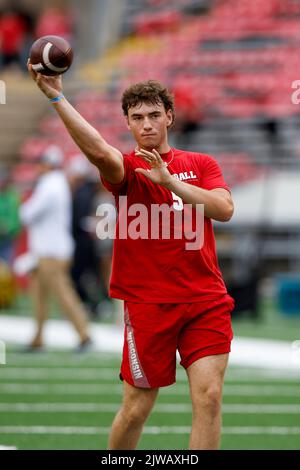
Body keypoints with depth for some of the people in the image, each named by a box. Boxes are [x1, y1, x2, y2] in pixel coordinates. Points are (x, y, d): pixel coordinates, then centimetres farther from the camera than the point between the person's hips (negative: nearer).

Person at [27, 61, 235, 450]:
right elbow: (98, 150, -23)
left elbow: (224, 209, -7)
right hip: (148, 303, -2)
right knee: (136, 407, 2)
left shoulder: (201, 164, 11)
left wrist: (168, 179, -16)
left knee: (208, 396, -8)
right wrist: (56, 97, -37)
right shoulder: (126, 168, 0)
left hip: (206, 301, 2)